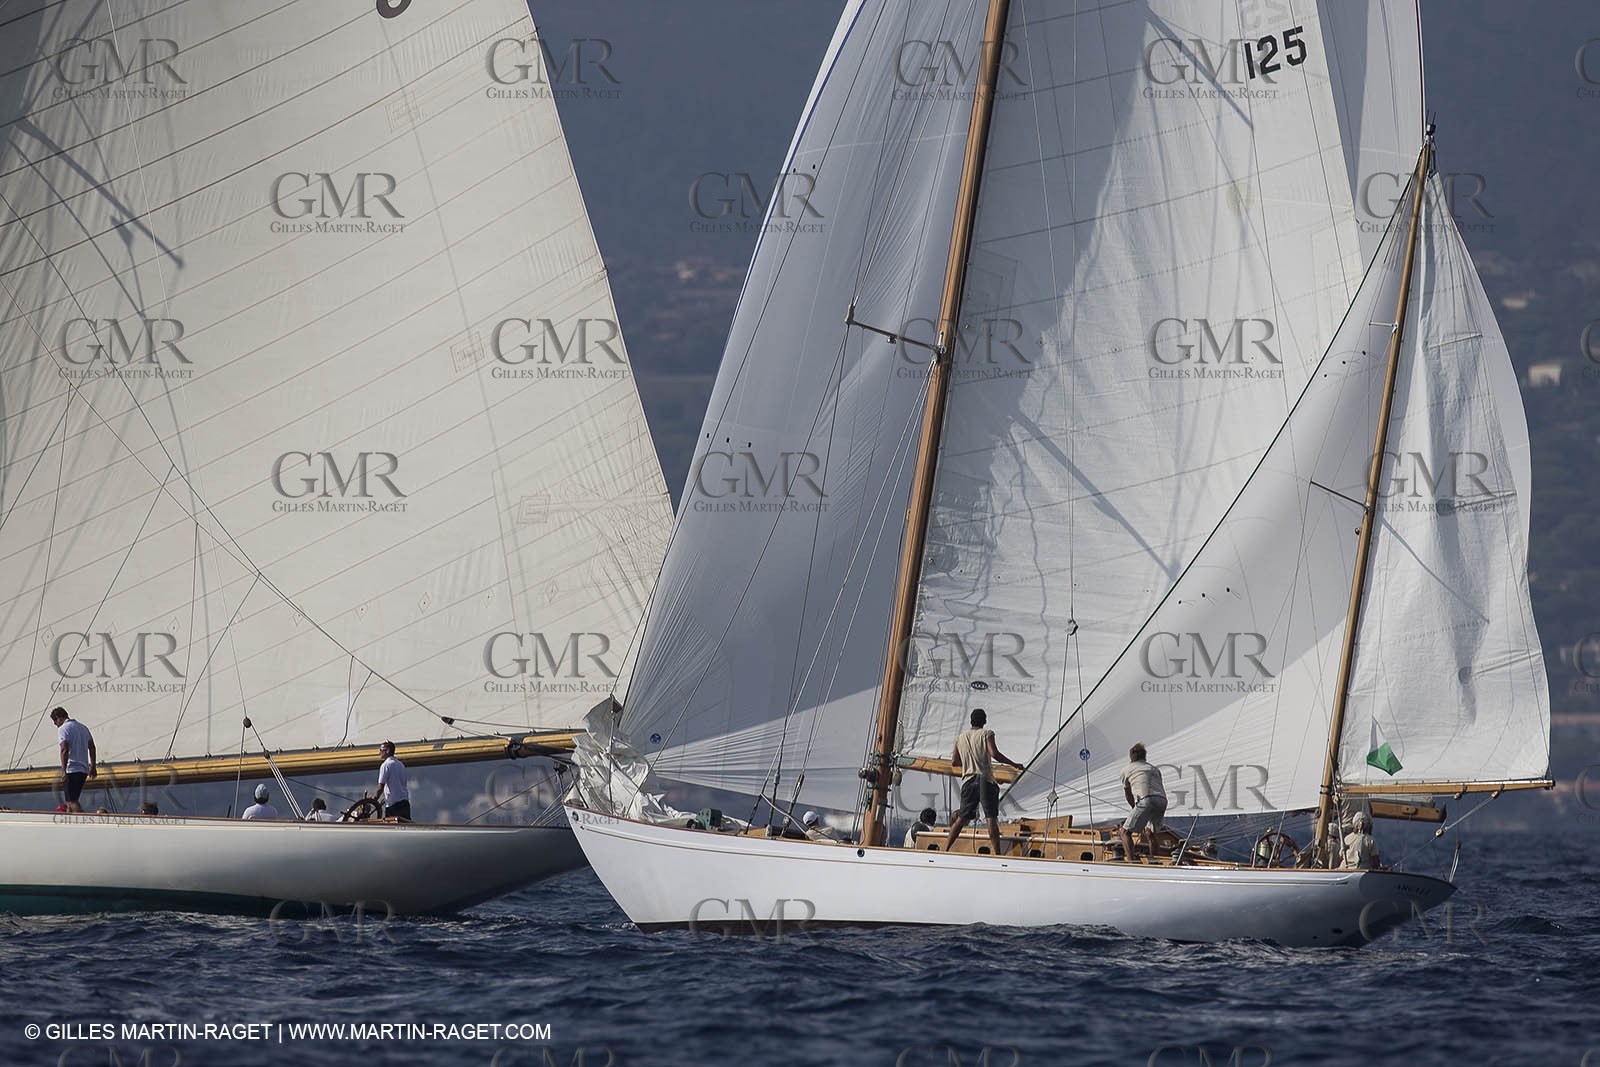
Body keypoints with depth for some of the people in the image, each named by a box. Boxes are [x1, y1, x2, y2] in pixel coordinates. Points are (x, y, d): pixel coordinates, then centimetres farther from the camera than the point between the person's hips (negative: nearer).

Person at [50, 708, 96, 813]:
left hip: (71, 769, -8)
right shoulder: (83, 727, 17)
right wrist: (93, 767, 21)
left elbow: (64, 750, -17)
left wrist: (63, 771, -21)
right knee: (72, 800, 13)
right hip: (84, 770, 8)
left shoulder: (63, 729, -7)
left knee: (72, 801, -8)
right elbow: (92, 747, 17)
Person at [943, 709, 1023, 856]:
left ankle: (946, 849, 2)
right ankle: (996, 852, -13)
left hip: (968, 781, 4)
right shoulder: (986, 734, -1)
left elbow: (954, 762, 17)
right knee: (992, 817, -5)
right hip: (985, 780, -4)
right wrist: (1014, 764, -5)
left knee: (962, 817, 9)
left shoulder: (961, 737, 15)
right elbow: (994, 754, -14)